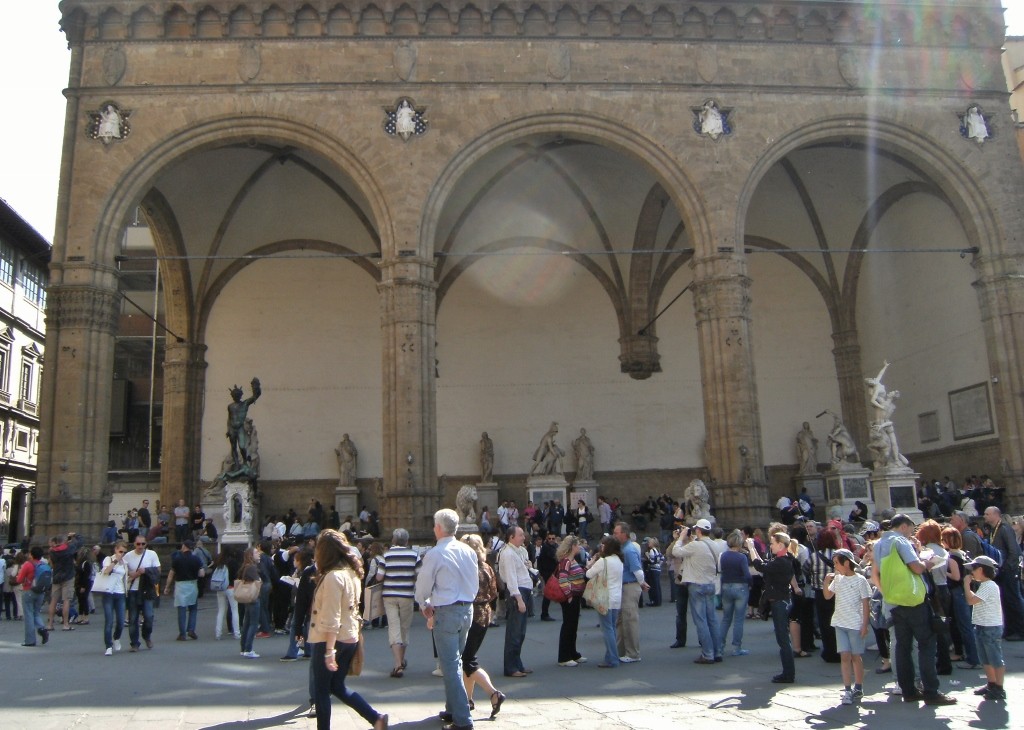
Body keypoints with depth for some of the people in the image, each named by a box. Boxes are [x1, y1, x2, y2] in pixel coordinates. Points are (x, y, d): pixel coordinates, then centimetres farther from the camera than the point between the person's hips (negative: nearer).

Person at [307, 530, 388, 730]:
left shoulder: (333, 576, -18)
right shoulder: (352, 572, 7)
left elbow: (331, 618, -21)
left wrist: (329, 650, -20)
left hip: (330, 640, -8)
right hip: (350, 638, 8)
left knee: (321, 690, 6)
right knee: (337, 686, 18)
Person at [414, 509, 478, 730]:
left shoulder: (434, 554, -14)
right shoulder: (469, 551, 4)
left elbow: (423, 587, -4)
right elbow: (475, 584, 11)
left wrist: (425, 606, 15)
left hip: (446, 612, -7)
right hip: (467, 608, 7)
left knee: (450, 665, -1)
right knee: (455, 661, 20)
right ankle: (453, 709, 30)